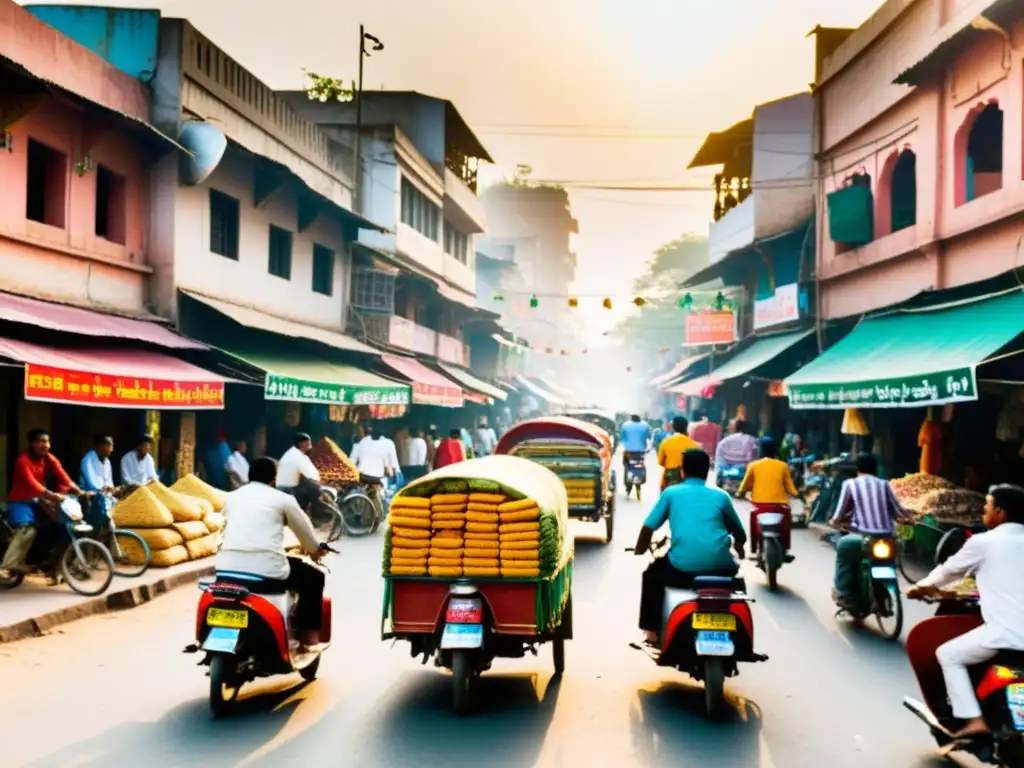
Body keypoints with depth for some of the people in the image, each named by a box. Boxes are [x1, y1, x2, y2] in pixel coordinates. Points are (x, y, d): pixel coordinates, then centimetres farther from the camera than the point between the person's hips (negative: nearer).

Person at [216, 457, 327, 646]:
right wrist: (315, 550, 42)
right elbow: (305, 530, 20)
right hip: (266, 569, -5)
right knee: (314, 578, 19)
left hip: (227, 567, 5)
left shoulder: (232, 496, 19)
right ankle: (308, 634, 17)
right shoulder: (283, 498, 8)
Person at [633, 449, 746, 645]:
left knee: (652, 574, 30)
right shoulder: (721, 495, 16)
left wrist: (639, 552, 31)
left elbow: (648, 528, 10)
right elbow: (739, 533, 26)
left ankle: (652, 631, 23)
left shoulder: (670, 493, 11)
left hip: (683, 567, -2)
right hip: (720, 567, 2)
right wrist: (738, 548, 50)